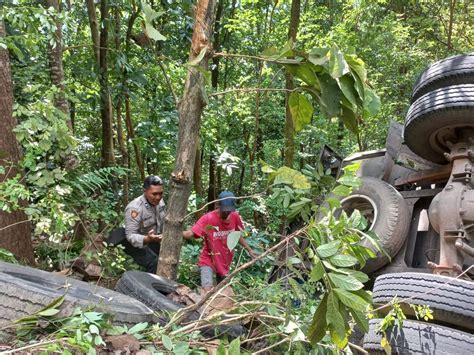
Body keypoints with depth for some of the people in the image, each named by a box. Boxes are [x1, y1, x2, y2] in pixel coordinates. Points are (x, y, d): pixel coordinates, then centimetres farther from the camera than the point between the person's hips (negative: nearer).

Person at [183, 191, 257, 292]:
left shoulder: (235, 217, -10)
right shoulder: (208, 218, -24)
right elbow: (190, 233, -33)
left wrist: (249, 250, 11)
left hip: (225, 261, 5)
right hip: (208, 260, -5)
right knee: (207, 291, -20)